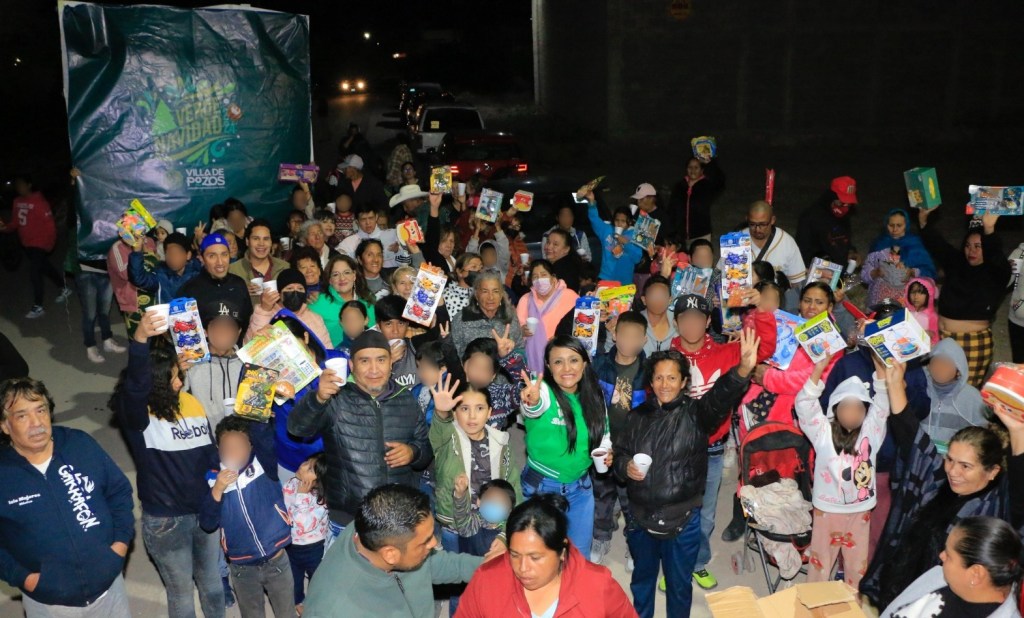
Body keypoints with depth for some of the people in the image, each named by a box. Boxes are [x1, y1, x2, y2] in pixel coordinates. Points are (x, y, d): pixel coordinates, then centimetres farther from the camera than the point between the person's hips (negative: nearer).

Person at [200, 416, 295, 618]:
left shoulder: (263, 463, -7)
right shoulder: (213, 477, -4)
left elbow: (264, 434, -25)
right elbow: (207, 524, -12)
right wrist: (217, 490, -23)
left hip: (276, 560, -1)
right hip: (242, 567, 1)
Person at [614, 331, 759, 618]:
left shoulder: (695, 412, -9)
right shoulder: (638, 416, 2)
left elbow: (721, 395, -30)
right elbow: (620, 454, 12)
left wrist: (743, 369, -50)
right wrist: (625, 467, -13)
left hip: (682, 520, -3)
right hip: (641, 517, 3)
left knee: (679, 585, 15)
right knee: (642, 579, 22)